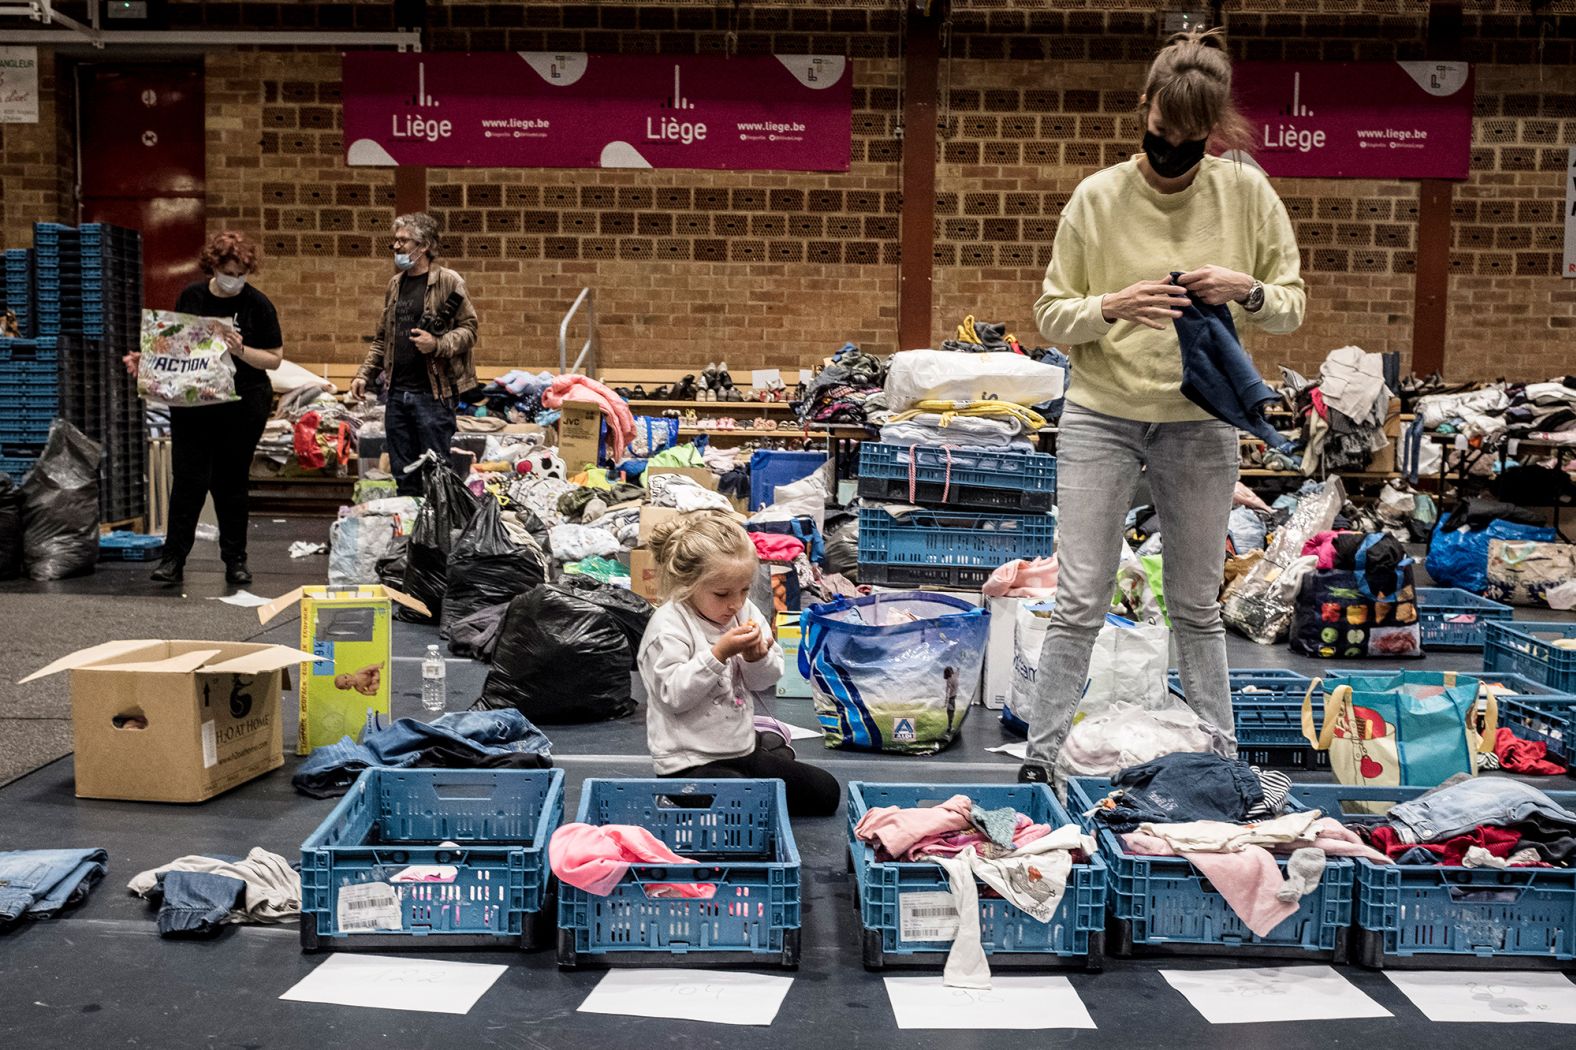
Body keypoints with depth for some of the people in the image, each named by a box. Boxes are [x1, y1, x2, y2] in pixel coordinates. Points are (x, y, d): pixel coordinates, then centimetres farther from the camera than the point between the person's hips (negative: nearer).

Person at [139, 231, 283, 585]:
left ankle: (235, 559, 17)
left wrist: (241, 350, -19)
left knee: (232, 483, 7)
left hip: (242, 406, -1)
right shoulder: (191, 297, 3)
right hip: (191, 405, 2)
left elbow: (274, 358, -2)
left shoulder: (256, 304, -3)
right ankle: (173, 558, 6)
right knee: (188, 479, 0)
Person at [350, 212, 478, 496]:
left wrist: (438, 344, -22)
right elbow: (382, 338, 21)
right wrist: (364, 374, 12)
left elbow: (469, 330, -7)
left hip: (433, 393, -6)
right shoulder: (395, 284, 15)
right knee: (402, 474, 12)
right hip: (396, 393, 6)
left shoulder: (448, 281, -5)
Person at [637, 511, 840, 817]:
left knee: (826, 792, 9)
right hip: (691, 764, -7)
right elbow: (675, 695, -24)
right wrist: (720, 652, -30)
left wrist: (757, 657, -15)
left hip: (744, 749, 7)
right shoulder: (669, 625, -17)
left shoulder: (746, 612, 2)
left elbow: (764, 682, 7)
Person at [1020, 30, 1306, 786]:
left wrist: (1249, 291, -18)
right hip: (1101, 419, -1)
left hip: (1201, 425, 1)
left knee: (1197, 606, 14)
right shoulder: (1097, 197, -5)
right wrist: (1113, 306, -22)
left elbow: (1292, 308, 4)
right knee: (1080, 602, -1)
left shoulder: (1246, 193, -2)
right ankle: (1041, 757, 11)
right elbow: (1051, 317, -2)